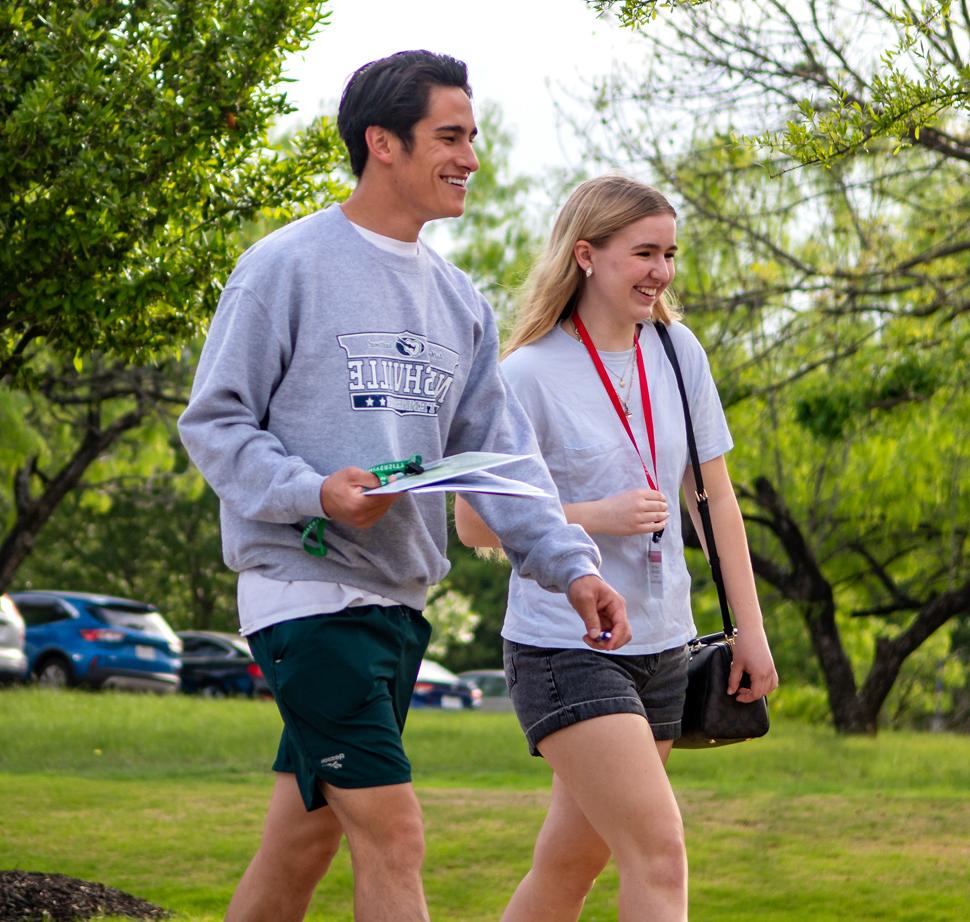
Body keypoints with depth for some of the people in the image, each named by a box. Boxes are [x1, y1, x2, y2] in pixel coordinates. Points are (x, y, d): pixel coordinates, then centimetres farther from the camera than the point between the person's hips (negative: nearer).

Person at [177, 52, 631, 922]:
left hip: (399, 603, 7)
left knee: (303, 841, 13)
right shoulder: (288, 265, -7)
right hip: (307, 589, -7)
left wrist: (572, 565, -3)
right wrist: (313, 493, -23)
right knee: (392, 835, -13)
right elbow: (214, 421, -7)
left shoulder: (460, 301, 15)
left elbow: (501, 455, 12)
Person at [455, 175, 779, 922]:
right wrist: (598, 516, -17)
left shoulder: (677, 351, 6)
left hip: (661, 645, 6)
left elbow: (716, 495, 12)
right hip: (564, 645, -6)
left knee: (572, 862, 12)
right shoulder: (530, 374, -10)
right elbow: (474, 523, -7)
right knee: (659, 853, -16)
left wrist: (750, 628, 9)